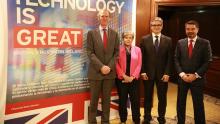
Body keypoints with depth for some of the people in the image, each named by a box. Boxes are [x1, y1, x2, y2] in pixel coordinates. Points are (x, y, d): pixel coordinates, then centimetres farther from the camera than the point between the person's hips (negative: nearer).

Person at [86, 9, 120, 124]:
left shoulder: (114, 34, 9)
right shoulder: (91, 33, 1)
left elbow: (116, 52, 5)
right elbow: (90, 52, -5)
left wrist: (110, 67, -8)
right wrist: (101, 67, -15)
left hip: (110, 71, 2)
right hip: (95, 71, -2)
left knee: (106, 99, 11)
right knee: (94, 99, 6)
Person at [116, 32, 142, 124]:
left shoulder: (137, 49, 7)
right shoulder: (119, 49, 1)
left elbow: (139, 65, 2)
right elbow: (117, 64, -4)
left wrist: (132, 76, -8)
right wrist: (124, 76, -12)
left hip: (134, 79, 1)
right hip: (122, 79, -1)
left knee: (135, 100, 3)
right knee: (122, 100, 8)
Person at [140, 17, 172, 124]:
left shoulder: (168, 40, 3)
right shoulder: (144, 39, 1)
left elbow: (169, 58, 0)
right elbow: (142, 57, 0)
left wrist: (167, 73, -7)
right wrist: (143, 72, -7)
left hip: (162, 74, 1)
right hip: (148, 73, 0)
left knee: (162, 98, 9)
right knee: (148, 97, 11)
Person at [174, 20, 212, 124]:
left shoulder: (205, 43, -4)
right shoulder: (180, 42, 4)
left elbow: (207, 62, -7)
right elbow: (176, 60, 3)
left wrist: (195, 75, -14)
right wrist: (181, 74, -10)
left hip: (197, 79, -2)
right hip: (182, 78, 3)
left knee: (198, 103, 7)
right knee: (180, 103, 11)